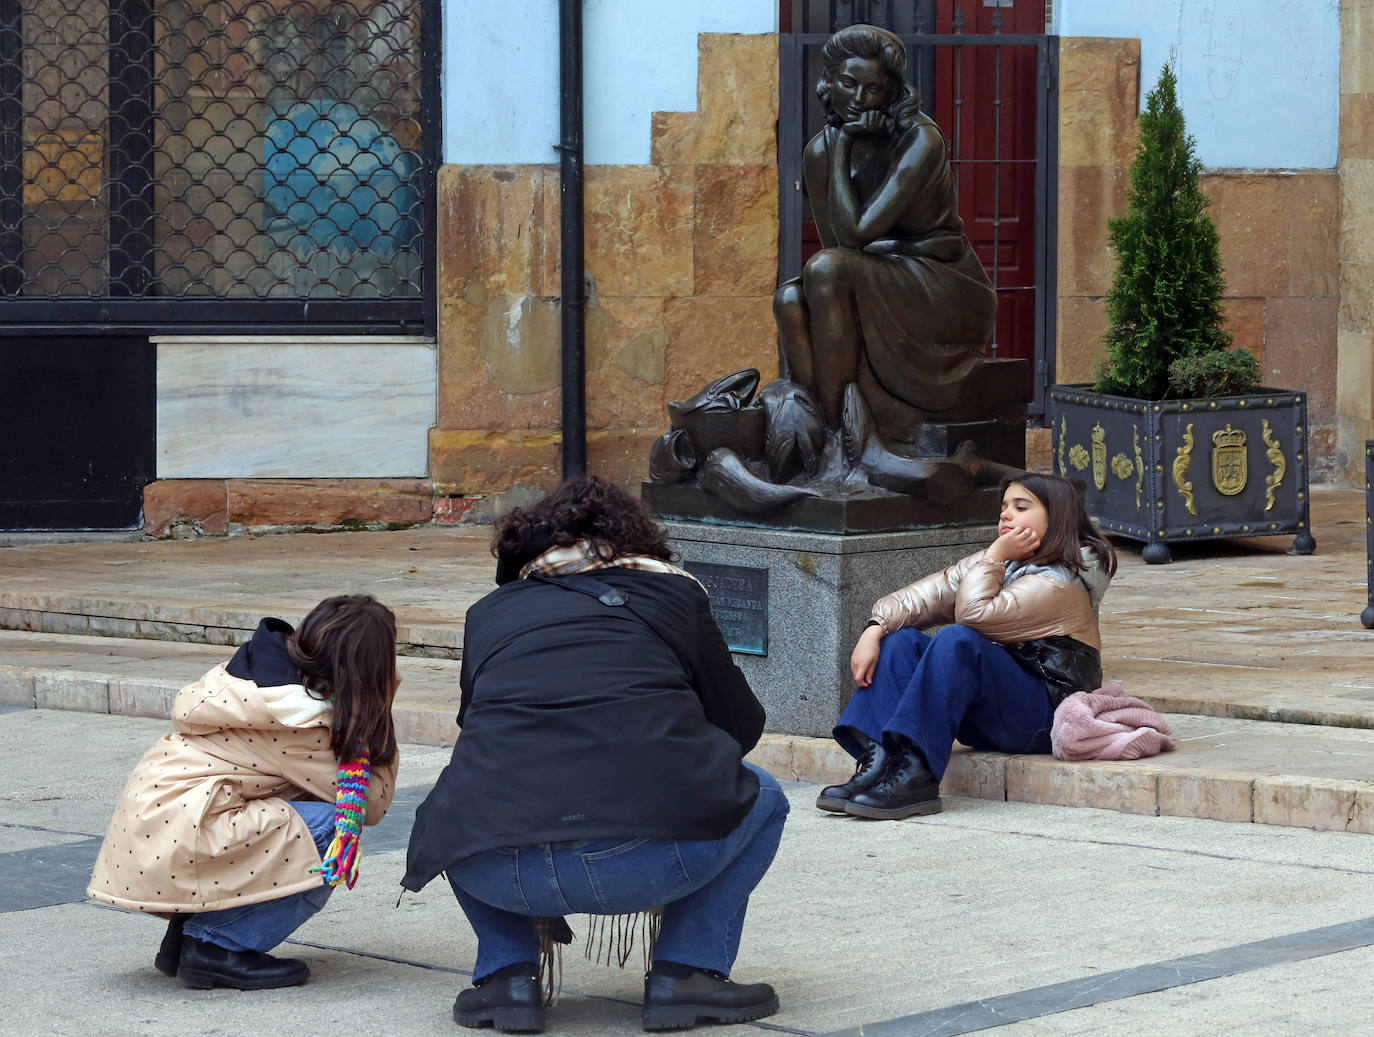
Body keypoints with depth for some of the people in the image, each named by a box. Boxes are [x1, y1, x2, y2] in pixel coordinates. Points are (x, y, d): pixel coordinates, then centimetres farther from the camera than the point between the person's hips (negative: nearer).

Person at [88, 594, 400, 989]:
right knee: (330, 830, -15)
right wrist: (379, 713, 3)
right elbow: (373, 804, -8)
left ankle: (187, 934, 11)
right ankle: (218, 947, -7)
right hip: (172, 847, -10)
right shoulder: (304, 722, -15)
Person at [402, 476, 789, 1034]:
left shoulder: (490, 612, 24)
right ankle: (686, 972, 14)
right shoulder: (673, 594, 19)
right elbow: (742, 725, 26)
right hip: (651, 859, -2)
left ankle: (506, 975, 19)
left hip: (501, 874, 2)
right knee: (760, 799, 29)